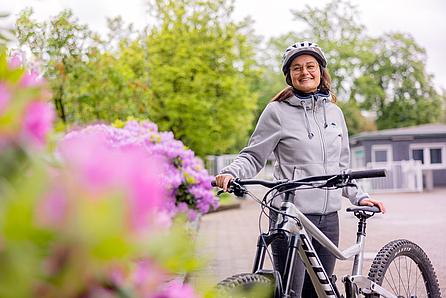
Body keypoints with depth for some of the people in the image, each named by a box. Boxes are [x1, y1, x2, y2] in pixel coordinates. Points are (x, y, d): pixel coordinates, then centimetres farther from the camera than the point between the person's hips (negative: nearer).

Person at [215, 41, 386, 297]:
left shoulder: (334, 112, 14)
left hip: (329, 216, 5)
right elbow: (253, 156, -2)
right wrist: (231, 172, -20)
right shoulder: (278, 111, -1)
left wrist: (359, 196, 10)